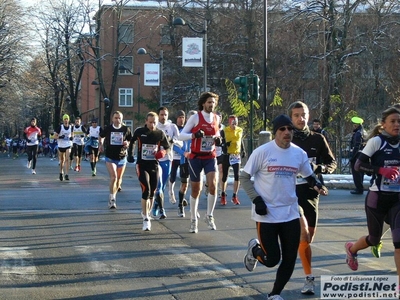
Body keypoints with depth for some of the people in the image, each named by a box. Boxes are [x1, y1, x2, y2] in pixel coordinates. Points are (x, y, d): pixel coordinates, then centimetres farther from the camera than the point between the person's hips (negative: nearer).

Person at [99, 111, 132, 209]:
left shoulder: (126, 129, -3)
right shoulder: (108, 128, -3)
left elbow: (131, 141, 6)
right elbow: (101, 136, 18)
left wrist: (128, 144, -13)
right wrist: (101, 144, 8)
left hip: (122, 157, 2)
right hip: (110, 157, -2)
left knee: (119, 178, 14)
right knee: (113, 177, -16)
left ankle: (114, 196, 34)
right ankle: (112, 199, -12)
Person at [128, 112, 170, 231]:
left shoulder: (160, 133, -2)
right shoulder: (139, 131, -6)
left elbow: (166, 147, 10)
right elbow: (132, 142, 14)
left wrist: (163, 152, -10)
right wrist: (130, 154, 9)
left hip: (154, 166, 3)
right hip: (142, 166, -3)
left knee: (152, 193, 10)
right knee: (146, 190, -16)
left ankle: (147, 214, 30)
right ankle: (146, 219, -12)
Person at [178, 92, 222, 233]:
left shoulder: (217, 118, 6)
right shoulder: (195, 117, -7)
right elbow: (181, 135, -8)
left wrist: (218, 139, 1)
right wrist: (194, 135, -26)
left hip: (210, 157, 3)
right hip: (196, 157, -3)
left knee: (213, 186, -16)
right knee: (196, 190, 5)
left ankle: (209, 216, 3)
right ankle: (193, 220, 21)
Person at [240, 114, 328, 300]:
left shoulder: (299, 154, 2)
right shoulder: (262, 152, -11)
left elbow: (309, 176, 17)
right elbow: (244, 177, -4)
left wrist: (317, 185, -6)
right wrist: (256, 199, -15)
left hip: (290, 214, 4)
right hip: (266, 214, -4)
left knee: (290, 260, 5)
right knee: (272, 259, -4)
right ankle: (255, 249, 32)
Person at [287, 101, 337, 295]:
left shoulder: (318, 139, 4)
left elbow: (332, 163, 9)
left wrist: (320, 168, -11)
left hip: (311, 193, 3)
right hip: (291, 193, -3)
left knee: (309, 237, 10)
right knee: (303, 234, -19)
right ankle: (309, 278, -9)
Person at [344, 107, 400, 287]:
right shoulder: (376, 141, -9)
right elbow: (358, 165, -15)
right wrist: (381, 170, -27)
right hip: (377, 198, -3)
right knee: (374, 239, 13)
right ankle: (351, 248, 47)